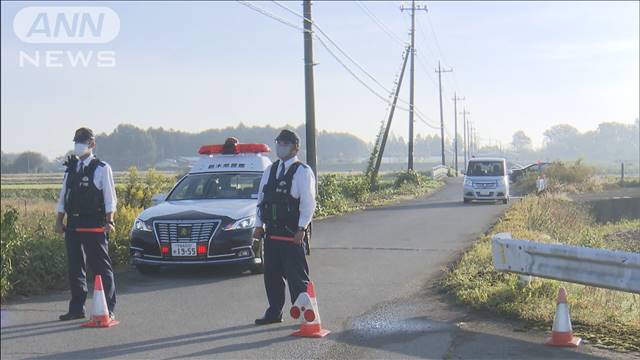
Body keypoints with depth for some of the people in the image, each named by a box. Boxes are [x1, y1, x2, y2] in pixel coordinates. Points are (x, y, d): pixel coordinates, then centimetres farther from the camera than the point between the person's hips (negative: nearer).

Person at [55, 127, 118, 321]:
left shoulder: (102, 169, -3)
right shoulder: (71, 168, 14)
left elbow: (110, 198, -5)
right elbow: (63, 196, 17)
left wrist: (109, 222, -14)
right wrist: (59, 221, 12)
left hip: (94, 225, -6)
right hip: (73, 224, 6)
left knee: (101, 268, -3)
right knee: (75, 268, 10)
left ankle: (108, 309, 1)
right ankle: (76, 308, 19)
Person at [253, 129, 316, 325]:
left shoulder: (303, 172, -5)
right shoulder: (270, 170, 14)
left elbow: (308, 203, -10)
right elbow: (261, 197, 17)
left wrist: (301, 229, -16)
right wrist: (259, 225, 10)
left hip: (292, 234, -6)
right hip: (271, 233, 6)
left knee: (297, 276, -4)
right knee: (271, 274, 10)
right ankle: (274, 313, 21)